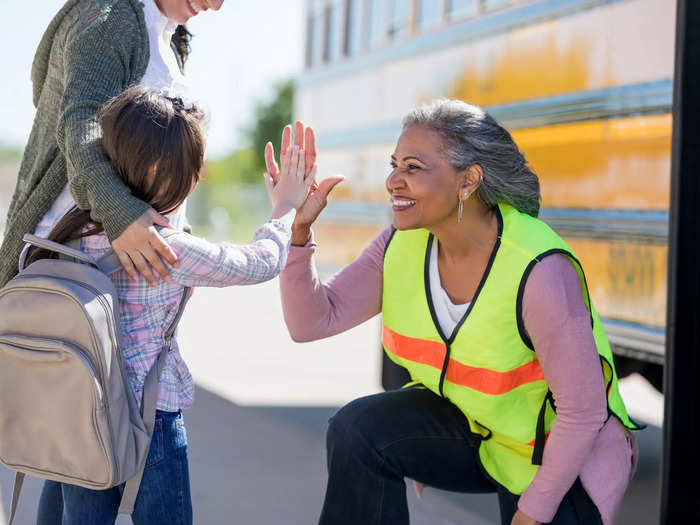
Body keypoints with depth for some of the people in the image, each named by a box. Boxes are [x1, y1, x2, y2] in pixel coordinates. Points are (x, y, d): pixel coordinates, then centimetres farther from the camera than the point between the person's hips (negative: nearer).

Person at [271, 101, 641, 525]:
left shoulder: (539, 271, -32)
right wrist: (297, 230, -27)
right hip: (471, 426, 5)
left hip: (559, 452, -5)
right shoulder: (403, 245, -12)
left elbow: (584, 408, -25)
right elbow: (311, 322, -12)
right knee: (358, 431, -16)